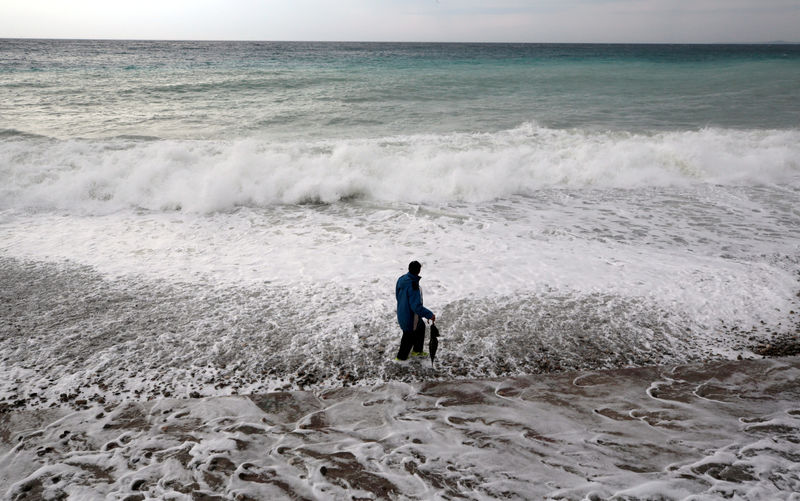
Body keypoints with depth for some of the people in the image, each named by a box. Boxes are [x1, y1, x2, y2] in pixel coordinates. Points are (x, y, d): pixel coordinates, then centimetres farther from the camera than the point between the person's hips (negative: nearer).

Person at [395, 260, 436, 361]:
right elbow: (417, 307, -34)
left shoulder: (402, 279, -8)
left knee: (421, 327, 29)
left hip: (402, 312, 9)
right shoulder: (413, 286, -35)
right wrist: (429, 315, -24)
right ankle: (401, 357, 37)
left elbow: (398, 295, 7)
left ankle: (417, 351, 47)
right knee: (409, 337, 15)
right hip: (410, 317, -9)